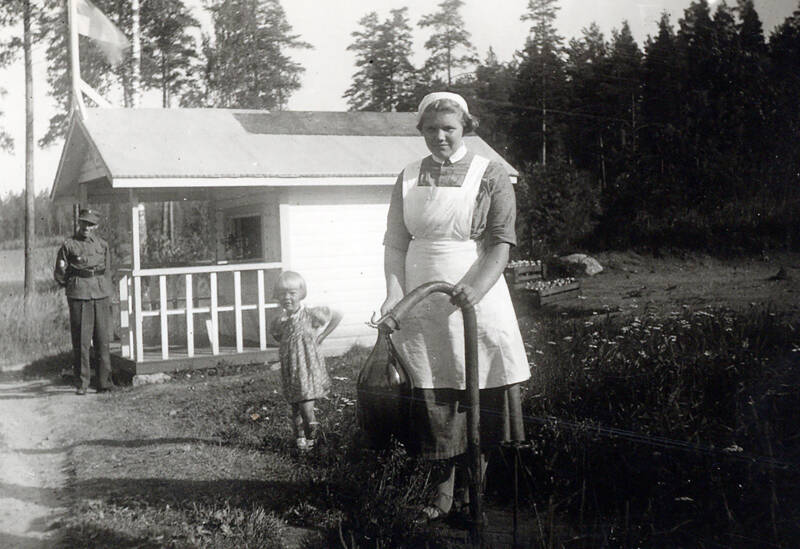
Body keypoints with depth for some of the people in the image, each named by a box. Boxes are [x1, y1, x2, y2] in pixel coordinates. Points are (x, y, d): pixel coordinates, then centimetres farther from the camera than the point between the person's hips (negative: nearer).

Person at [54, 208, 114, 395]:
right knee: (81, 341, -3)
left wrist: (109, 297, 16)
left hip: (101, 296, 3)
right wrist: (62, 270, -16)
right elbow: (59, 275, 7)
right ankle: (81, 384, 4)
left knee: (102, 341, 4)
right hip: (79, 296, -3)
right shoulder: (69, 245, 2)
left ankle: (104, 382, 11)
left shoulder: (102, 245, 12)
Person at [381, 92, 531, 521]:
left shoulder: (490, 175, -1)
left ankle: (471, 490, 16)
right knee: (433, 400, 5)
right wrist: (394, 296, -5)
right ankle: (442, 494, 15)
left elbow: (501, 243, -6)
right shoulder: (408, 179, 9)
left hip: (476, 298, -2)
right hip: (422, 305, 3)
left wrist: (476, 288, -22)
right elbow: (396, 244, 9)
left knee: (479, 397, 2)